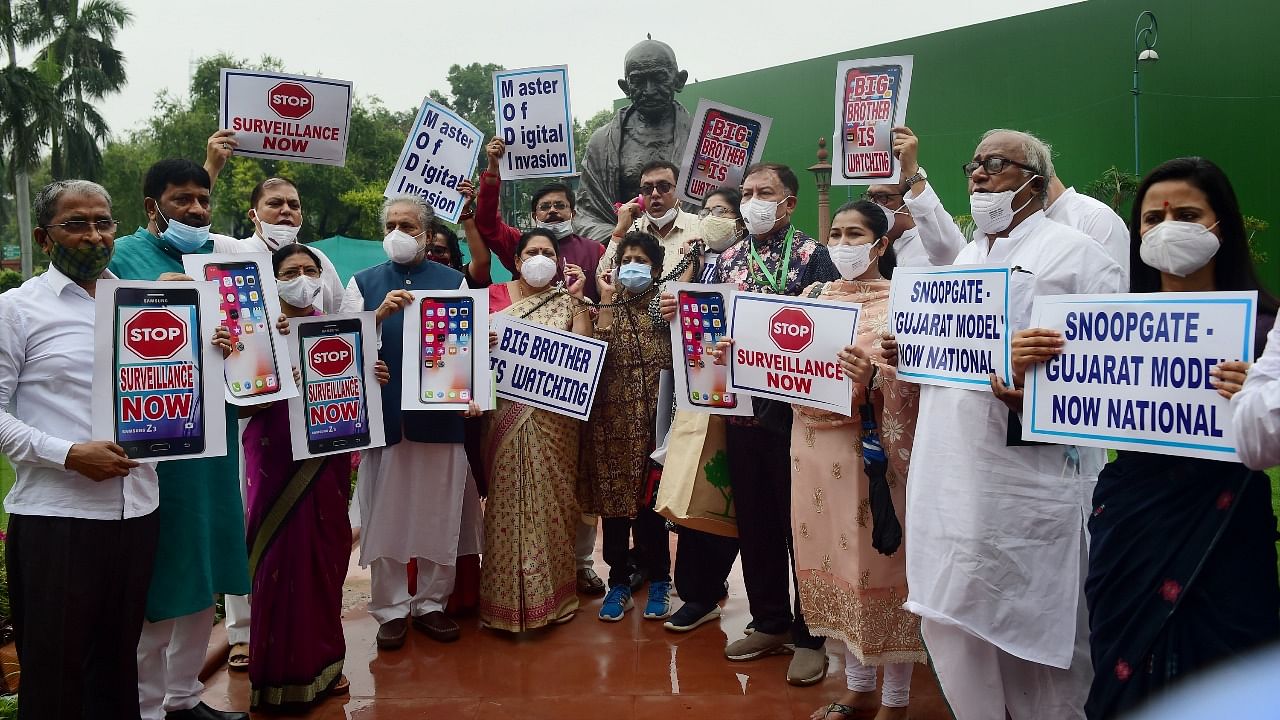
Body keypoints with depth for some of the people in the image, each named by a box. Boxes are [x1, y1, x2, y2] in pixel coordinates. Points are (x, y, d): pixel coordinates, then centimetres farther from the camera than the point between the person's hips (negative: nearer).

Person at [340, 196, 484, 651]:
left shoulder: (454, 282, 9)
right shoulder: (363, 283, 10)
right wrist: (381, 313, -15)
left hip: (440, 416, 0)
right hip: (383, 416, 0)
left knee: (439, 515, 7)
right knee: (386, 515, 5)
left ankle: (431, 604, 21)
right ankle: (391, 610, 17)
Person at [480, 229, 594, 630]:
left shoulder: (566, 302, 8)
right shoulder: (494, 296, 8)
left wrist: (577, 299, -6)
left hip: (554, 417, 1)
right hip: (507, 413, 0)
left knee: (551, 498, 4)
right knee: (507, 499, 1)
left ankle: (550, 592, 18)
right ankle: (505, 596, 13)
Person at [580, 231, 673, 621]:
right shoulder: (606, 307, 10)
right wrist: (607, 301, -7)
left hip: (655, 418, -1)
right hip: (613, 417, 2)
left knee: (651, 500, 1)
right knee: (614, 498, 5)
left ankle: (658, 582, 17)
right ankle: (619, 582, 17)